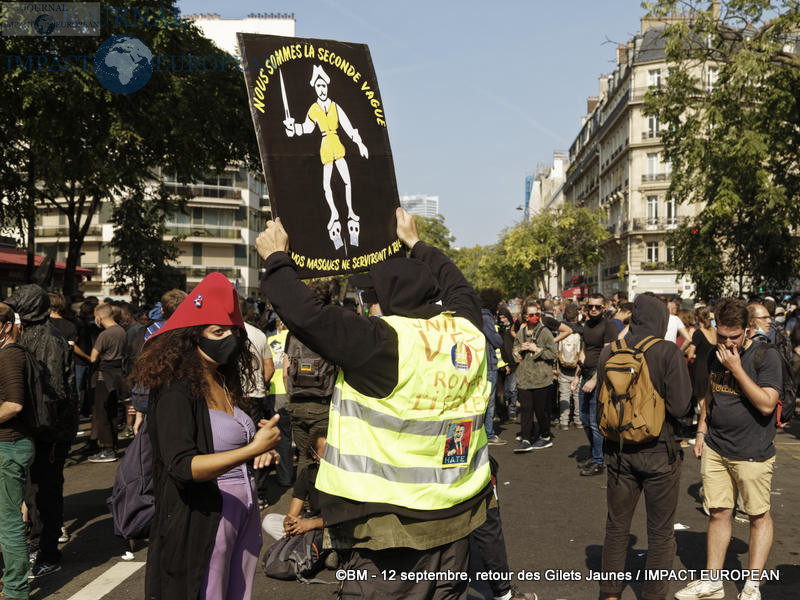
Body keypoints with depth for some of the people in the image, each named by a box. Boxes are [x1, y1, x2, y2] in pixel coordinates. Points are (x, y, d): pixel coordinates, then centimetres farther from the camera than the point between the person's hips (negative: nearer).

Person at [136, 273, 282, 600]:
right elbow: (181, 466, -25)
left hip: (243, 511, 7)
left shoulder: (224, 383, 8)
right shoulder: (176, 391, -14)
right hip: (201, 520, -7)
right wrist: (251, 449, -30)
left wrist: (260, 446, 0)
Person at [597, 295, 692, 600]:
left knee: (617, 526, 18)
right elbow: (680, 406, -18)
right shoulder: (669, 353, -15)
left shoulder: (608, 352, -2)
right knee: (660, 532, 12)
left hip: (618, 450, 4)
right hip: (659, 451, -4)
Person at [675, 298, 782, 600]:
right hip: (716, 450, 5)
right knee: (718, 513, 10)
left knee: (759, 517, 6)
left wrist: (737, 369, -22)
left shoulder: (765, 356, -12)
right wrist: (701, 431, 16)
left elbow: (767, 404, -20)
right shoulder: (716, 355, 8)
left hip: (752, 453, -5)